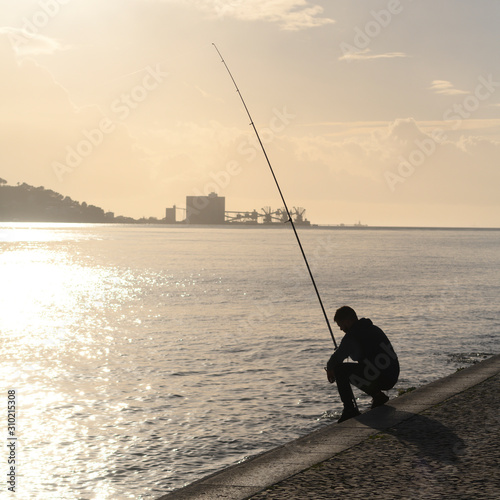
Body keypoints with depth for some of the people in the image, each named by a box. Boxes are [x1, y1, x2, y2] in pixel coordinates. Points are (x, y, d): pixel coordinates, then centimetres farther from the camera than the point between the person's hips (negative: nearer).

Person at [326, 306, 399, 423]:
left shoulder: (352, 336, -9)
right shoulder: (374, 329, 18)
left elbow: (337, 358, -10)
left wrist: (329, 369, 13)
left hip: (378, 380, -9)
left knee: (339, 370, 1)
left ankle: (349, 410, 0)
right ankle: (377, 395, 16)